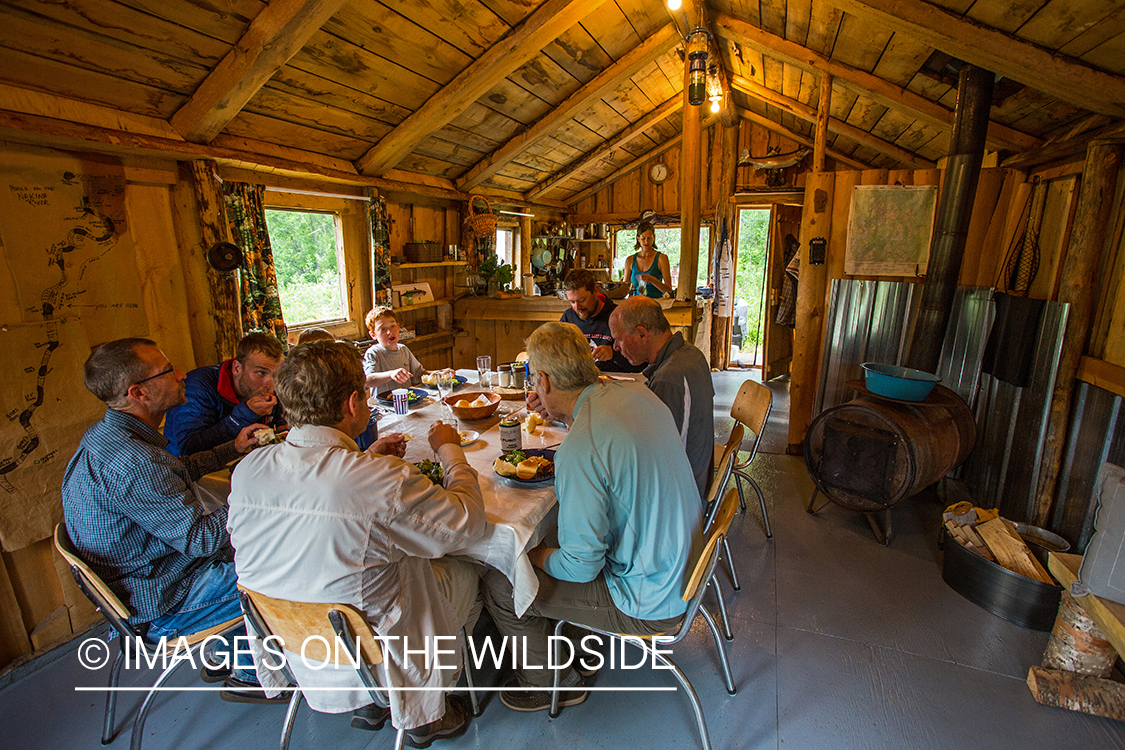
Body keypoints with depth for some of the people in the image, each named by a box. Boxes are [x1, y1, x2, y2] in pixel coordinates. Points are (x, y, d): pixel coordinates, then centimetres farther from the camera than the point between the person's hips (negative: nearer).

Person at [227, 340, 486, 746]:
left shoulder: (248, 469, -14)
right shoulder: (385, 480, -34)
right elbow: (467, 522, -19)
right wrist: (450, 449, -6)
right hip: (376, 657, -6)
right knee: (467, 570, 17)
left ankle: (369, 704, 33)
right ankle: (423, 716, 31)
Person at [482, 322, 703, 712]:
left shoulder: (579, 450, -32)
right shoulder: (636, 391, -7)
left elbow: (581, 566, -24)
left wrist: (539, 558, -5)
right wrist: (569, 416, 11)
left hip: (648, 604, -8)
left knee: (499, 584, 1)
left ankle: (552, 685, 26)